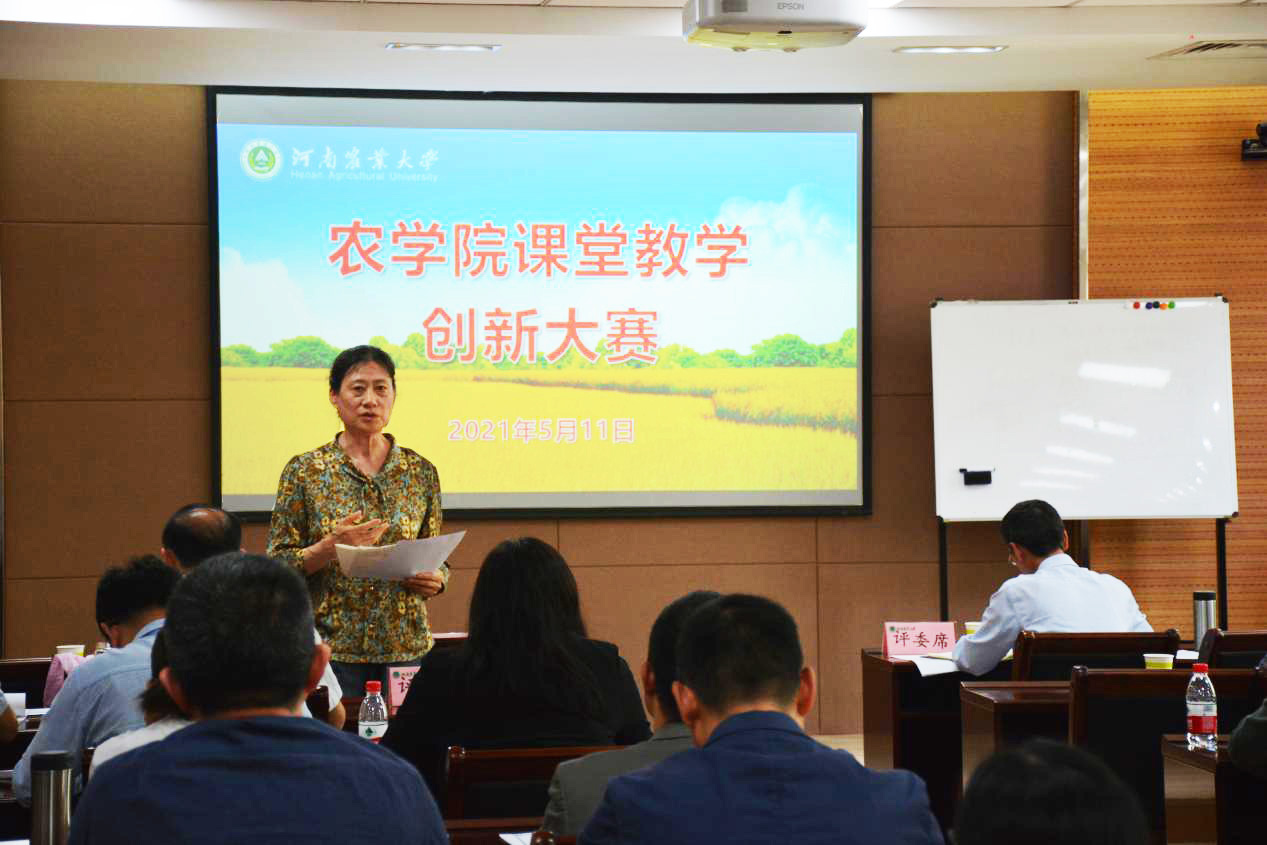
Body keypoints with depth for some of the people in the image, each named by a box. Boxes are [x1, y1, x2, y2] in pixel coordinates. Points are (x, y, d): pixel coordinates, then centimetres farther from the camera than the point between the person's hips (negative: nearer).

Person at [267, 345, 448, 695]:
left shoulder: (421, 472, 6)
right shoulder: (304, 471, -1)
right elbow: (277, 565, -1)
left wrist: (436, 580, -7)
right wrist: (330, 547, -17)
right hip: (331, 649, -2)